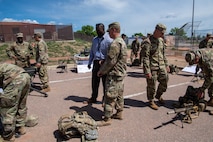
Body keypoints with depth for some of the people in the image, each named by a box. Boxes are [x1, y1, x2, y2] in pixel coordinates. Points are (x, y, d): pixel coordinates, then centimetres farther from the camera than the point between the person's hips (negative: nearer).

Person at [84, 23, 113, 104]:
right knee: (94, 81, 12)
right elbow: (92, 52, 17)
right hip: (96, 62, 6)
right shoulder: (95, 39, 12)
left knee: (105, 82, 6)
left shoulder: (108, 39, -10)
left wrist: (103, 61, -21)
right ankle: (93, 98, 27)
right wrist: (89, 62, 14)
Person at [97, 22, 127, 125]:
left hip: (114, 74, -10)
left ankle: (107, 119, 8)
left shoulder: (115, 44, -20)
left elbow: (110, 61, -22)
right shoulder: (122, 42, 13)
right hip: (121, 73, 10)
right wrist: (104, 70, 17)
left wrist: (101, 71, -7)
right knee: (119, 95, 18)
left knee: (110, 97, -2)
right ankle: (119, 113, 31)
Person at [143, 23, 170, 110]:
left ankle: (158, 95, 36)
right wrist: (147, 71, -21)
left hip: (161, 66, 7)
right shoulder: (148, 42, -14)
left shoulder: (161, 40, 10)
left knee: (165, 81, 10)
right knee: (151, 86, 4)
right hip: (152, 67, -7)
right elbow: (146, 58, -17)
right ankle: (151, 101, 24)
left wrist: (166, 65, 16)